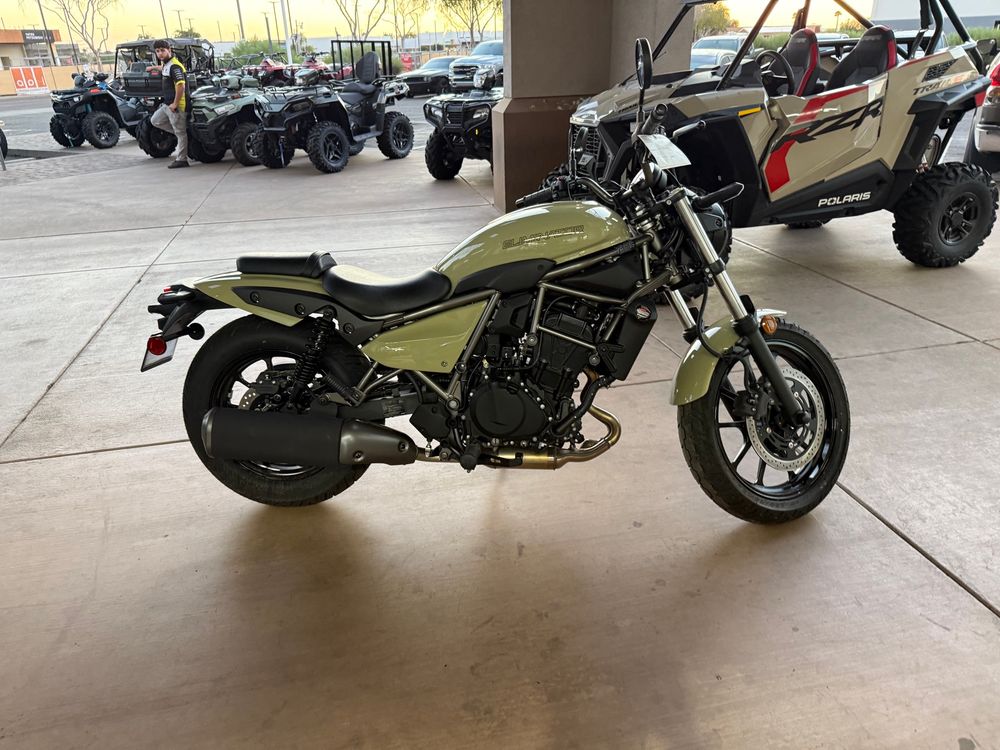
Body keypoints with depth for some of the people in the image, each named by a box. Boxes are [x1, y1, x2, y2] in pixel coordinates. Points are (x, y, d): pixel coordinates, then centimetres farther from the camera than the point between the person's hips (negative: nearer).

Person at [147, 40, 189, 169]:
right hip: (167, 104, 10)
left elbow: (181, 86, -26)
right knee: (155, 120, 18)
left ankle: (181, 159, 2)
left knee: (180, 132, -3)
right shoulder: (166, 65, 14)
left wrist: (175, 104, -24)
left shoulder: (175, 66, -16)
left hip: (176, 106, -10)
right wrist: (154, 67, 56)